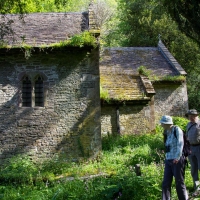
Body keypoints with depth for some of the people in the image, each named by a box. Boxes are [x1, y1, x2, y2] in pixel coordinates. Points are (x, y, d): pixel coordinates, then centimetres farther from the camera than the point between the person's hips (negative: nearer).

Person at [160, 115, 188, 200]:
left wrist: (177, 157, -27)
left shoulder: (177, 129, -10)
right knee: (166, 183, 4)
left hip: (177, 161, -7)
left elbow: (180, 143, -19)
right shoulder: (168, 132, 11)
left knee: (179, 183, 3)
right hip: (168, 161, 7)